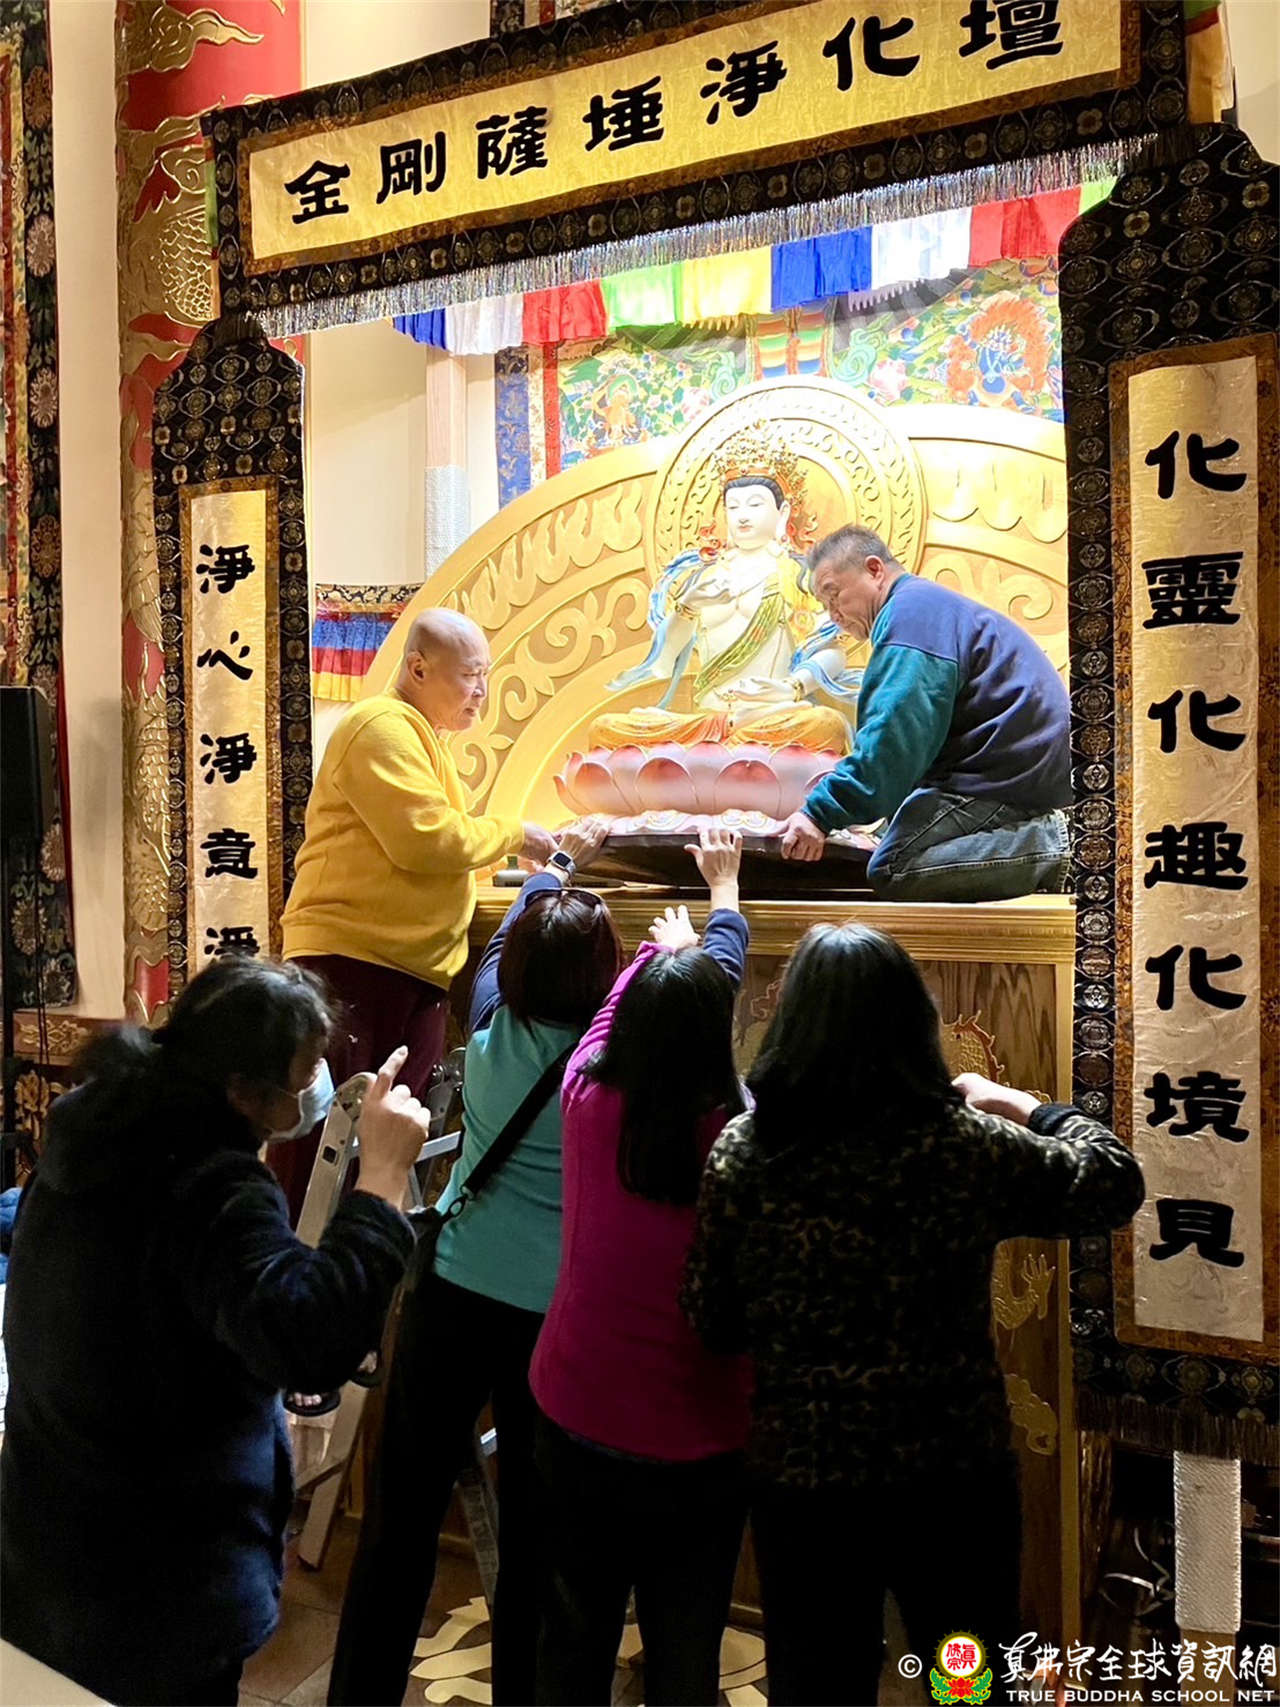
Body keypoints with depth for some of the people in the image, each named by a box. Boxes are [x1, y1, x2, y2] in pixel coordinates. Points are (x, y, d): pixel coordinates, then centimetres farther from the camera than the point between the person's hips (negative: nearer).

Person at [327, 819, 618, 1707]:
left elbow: (508, 939, 20)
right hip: (555, 1316, -2)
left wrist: (562, 861, 36)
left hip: (452, 1296, 3)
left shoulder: (494, 1030, -1)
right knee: (532, 1533, 11)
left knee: (402, 1514, 12)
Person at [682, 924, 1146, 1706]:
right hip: (955, 1471, 0)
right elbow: (1115, 1183, 2)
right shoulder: (967, 1144, -13)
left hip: (801, 1476, 1)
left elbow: (712, 1324, -4)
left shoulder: (742, 1150, -11)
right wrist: (1030, 1107, 15)